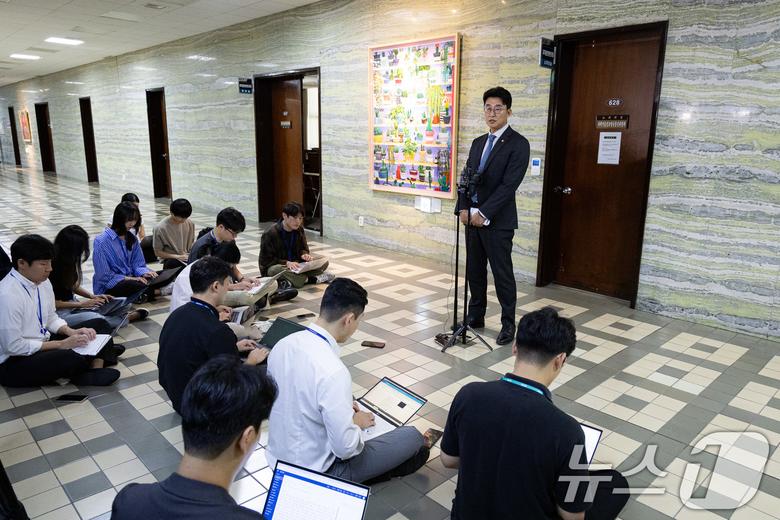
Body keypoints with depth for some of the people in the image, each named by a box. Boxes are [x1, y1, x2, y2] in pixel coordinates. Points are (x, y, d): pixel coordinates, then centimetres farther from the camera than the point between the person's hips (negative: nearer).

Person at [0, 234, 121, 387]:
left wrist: (72, 332, -7)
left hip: (42, 343, 9)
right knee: (72, 357, -32)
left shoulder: (43, 282, -1)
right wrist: (61, 344, -19)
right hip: (14, 363, -8)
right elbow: (13, 346, -23)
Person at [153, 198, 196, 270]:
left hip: (188, 257, 4)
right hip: (171, 259, -4)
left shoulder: (189, 223, 0)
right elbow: (158, 252, -5)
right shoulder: (160, 228, -12)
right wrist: (178, 257, -14)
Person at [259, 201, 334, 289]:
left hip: (295, 265, 5)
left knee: (324, 262, -13)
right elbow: (265, 260, -15)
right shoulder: (269, 234, -15)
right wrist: (286, 263, -29)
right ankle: (314, 279, -30)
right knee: (275, 270, -42)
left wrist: (304, 255, -13)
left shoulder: (299, 230, 1)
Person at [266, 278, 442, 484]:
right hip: (317, 473, -7)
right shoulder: (333, 372, -32)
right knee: (412, 436, 3)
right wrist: (356, 422, -5)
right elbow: (345, 448, -25)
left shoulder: (282, 345, -8)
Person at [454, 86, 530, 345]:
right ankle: (475, 316, 26)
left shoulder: (518, 144, -7)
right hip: (473, 217, 7)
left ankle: (508, 324, 13)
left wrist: (484, 213, -18)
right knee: (474, 270, 13)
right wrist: (464, 208, -2)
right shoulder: (478, 142, 15)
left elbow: (509, 184, -15)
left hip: (497, 220, -6)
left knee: (502, 273, 1)